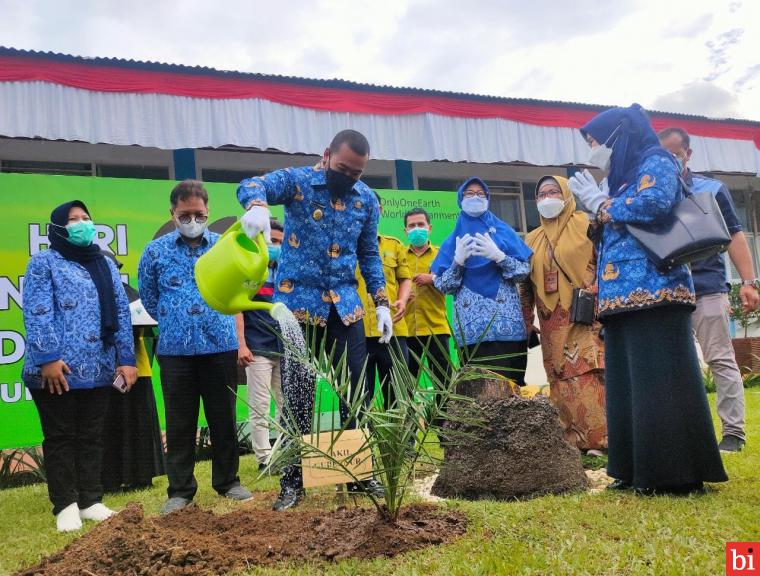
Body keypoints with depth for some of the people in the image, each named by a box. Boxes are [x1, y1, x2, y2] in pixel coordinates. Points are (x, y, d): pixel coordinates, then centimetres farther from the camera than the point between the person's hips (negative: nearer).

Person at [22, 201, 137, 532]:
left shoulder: (106, 265, 17)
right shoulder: (43, 263, 1)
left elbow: (121, 313, 12)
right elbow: (37, 315, -9)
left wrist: (126, 359, 4)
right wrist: (47, 358, -20)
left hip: (99, 370, 5)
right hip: (57, 371, -5)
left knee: (92, 437, 11)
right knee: (60, 438, 5)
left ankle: (91, 501, 21)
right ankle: (65, 505, 15)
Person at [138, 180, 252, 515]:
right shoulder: (155, 251, 3)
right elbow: (149, 300, 13)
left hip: (221, 347, 0)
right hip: (175, 351, 0)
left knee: (223, 419, 9)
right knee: (180, 424, 7)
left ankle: (228, 481, 25)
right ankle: (180, 490, 19)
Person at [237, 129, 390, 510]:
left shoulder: (366, 199, 6)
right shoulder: (297, 180, -8)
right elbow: (250, 185, -27)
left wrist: (382, 304, 7)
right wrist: (258, 205, -52)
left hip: (345, 305, 4)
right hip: (298, 302, -3)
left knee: (357, 391, 6)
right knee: (296, 396, 2)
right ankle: (292, 481, 15)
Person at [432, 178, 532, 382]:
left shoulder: (504, 231, 12)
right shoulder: (454, 240, 14)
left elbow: (524, 271, 4)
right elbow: (442, 286, 8)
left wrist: (498, 255, -10)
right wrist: (458, 261, -7)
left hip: (507, 323, 0)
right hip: (472, 327, 1)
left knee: (511, 383, -7)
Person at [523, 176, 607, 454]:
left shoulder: (584, 224, 3)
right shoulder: (532, 240, 17)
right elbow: (527, 282, 18)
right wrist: (526, 321, 14)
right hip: (553, 324, 5)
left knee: (591, 375, -11)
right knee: (563, 380, 2)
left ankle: (602, 437, -6)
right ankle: (578, 440, 8)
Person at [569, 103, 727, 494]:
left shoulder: (655, 162, 2)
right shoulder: (621, 180, 26)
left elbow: (656, 202, -20)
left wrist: (602, 204, -5)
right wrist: (598, 204, 16)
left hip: (653, 291, -9)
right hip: (624, 297, 9)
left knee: (660, 383, -8)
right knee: (629, 386, 6)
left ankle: (676, 474, -3)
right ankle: (639, 470, 11)